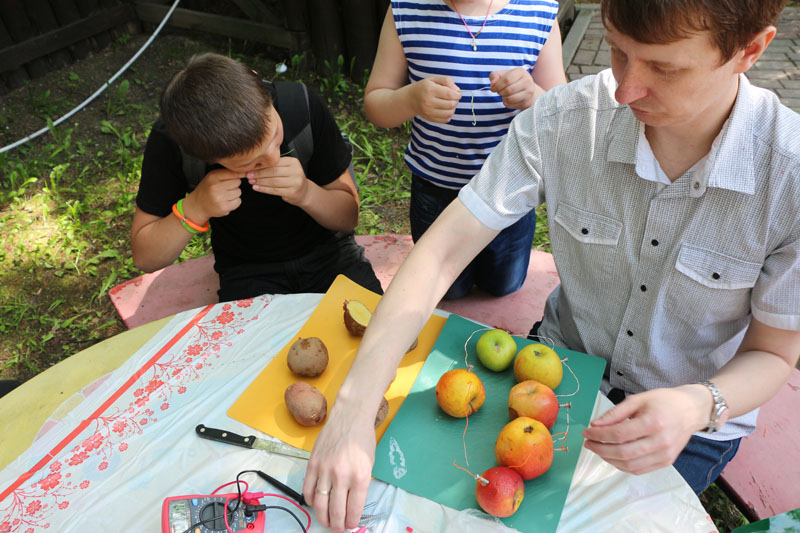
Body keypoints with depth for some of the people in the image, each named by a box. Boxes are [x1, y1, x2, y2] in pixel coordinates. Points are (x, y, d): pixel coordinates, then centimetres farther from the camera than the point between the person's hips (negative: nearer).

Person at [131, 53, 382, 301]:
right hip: (247, 272, 0)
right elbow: (145, 258, -10)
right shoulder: (169, 141, -19)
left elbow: (349, 217, -8)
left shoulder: (301, 105, -17)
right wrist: (194, 209, -28)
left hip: (327, 253, 1)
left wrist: (307, 193, -29)